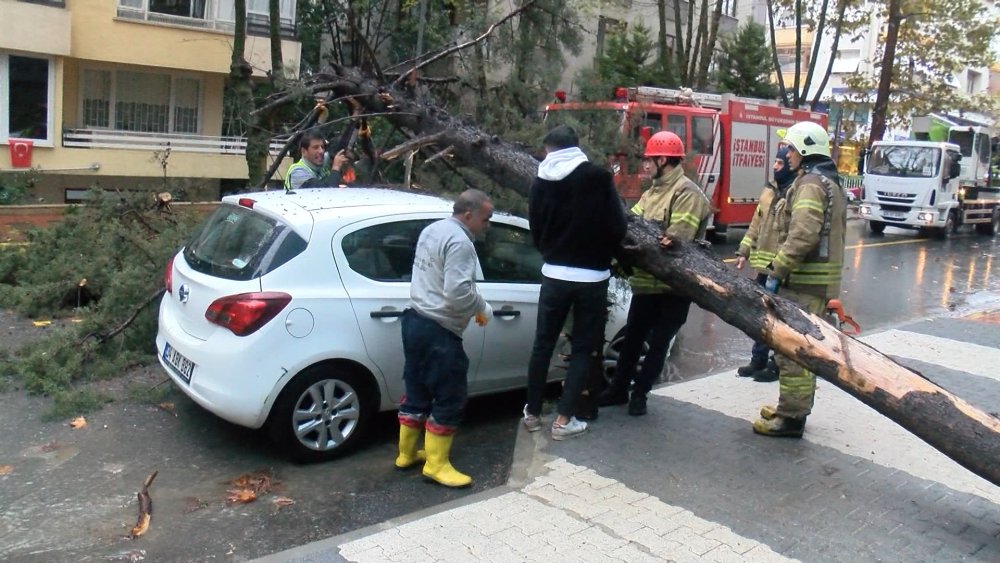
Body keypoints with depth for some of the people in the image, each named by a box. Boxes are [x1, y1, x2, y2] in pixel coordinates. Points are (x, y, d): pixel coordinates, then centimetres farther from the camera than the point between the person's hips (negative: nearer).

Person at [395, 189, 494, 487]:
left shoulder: (432, 230, 13)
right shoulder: (459, 242, -18)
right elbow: (458, 292, -26)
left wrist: (474, 306, 15)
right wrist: (483, 309, -8)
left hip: (414, 319, 10)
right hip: (438, 330, -10)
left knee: (417, 391, 18)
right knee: (449, 399, 1)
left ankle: (407, 454, 29)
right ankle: (436, 465, 9)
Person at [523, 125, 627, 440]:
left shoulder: (541, 183, 1)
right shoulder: (599, 178, -7)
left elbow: (536, 232, 5)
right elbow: (617, 227, -6)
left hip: (554, 274, 2)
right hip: (592, 277, -2)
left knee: (543, 344, 15)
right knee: (583, 348, 8)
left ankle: (532, 413, 23)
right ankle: (564, 419, 6)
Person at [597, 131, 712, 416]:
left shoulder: (687, 192, -14)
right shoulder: (653, 191, 14)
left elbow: (676, 237, -24)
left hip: (673, 284, -8)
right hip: (647, 280, 8)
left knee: (658, 342, 8)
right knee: (632, 337, 16)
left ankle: (639, 394, 20)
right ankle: (619, 389, 29)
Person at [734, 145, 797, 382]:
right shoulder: (770, 190, 13)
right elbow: (756, 223, 19)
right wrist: (744, 251, 15)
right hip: (764, 265, 8)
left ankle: (778, 364, 17)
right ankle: (758, 360, 29)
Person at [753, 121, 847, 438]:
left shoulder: (810, 184, -14)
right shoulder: (829, 182, 20)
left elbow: (802, 236, -26)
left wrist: (776, 272, -20)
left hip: (805, 281, -11)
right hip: (818, 279, 11)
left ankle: (791, 418, 0)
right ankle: (794, 407, 29)